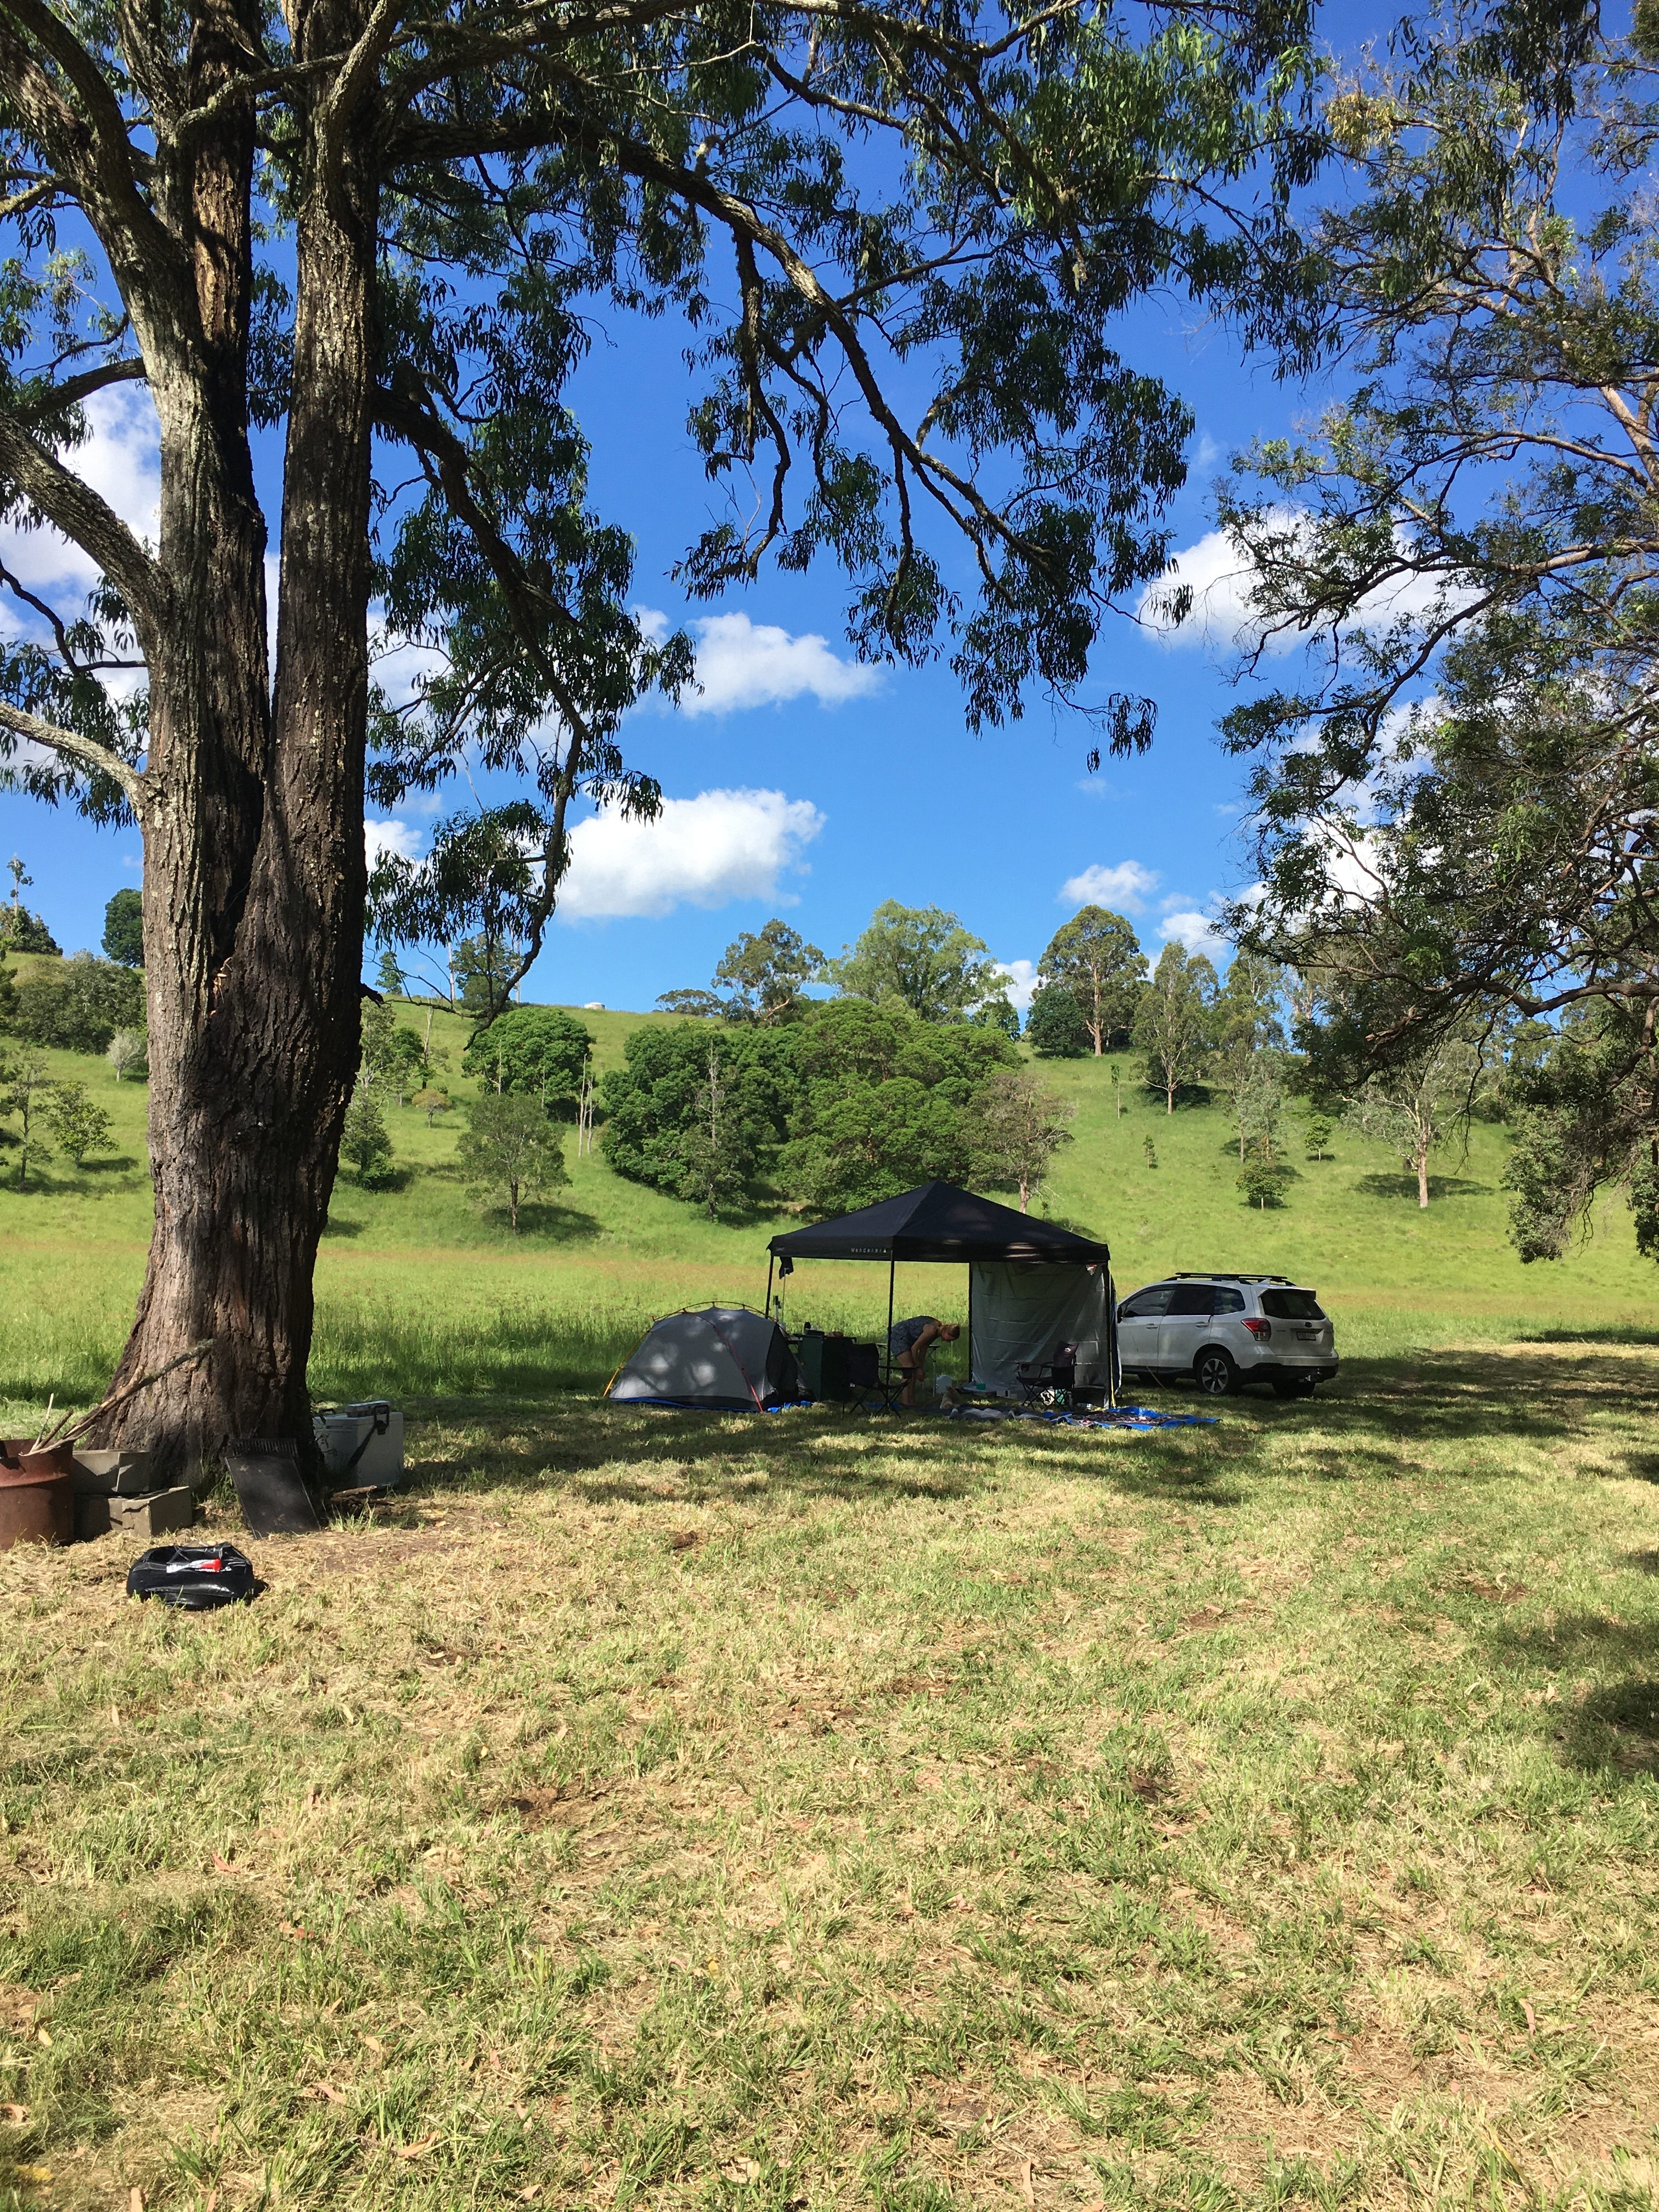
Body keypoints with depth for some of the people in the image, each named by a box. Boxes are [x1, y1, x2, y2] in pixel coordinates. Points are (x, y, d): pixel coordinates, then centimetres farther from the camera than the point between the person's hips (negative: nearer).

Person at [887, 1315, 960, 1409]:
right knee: (910, 1369, -17)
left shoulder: (938, 1331, 3)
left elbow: (924, 1348, 12)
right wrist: (919, 1368, -11)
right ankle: (906, 1403, -17)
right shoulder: (932, 1330, -26)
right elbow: (914, 1348, -21)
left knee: (913, 1371, 6)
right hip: (898, 1335, -10)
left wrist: (921, 1368, 11)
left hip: (907, 1339, 10)